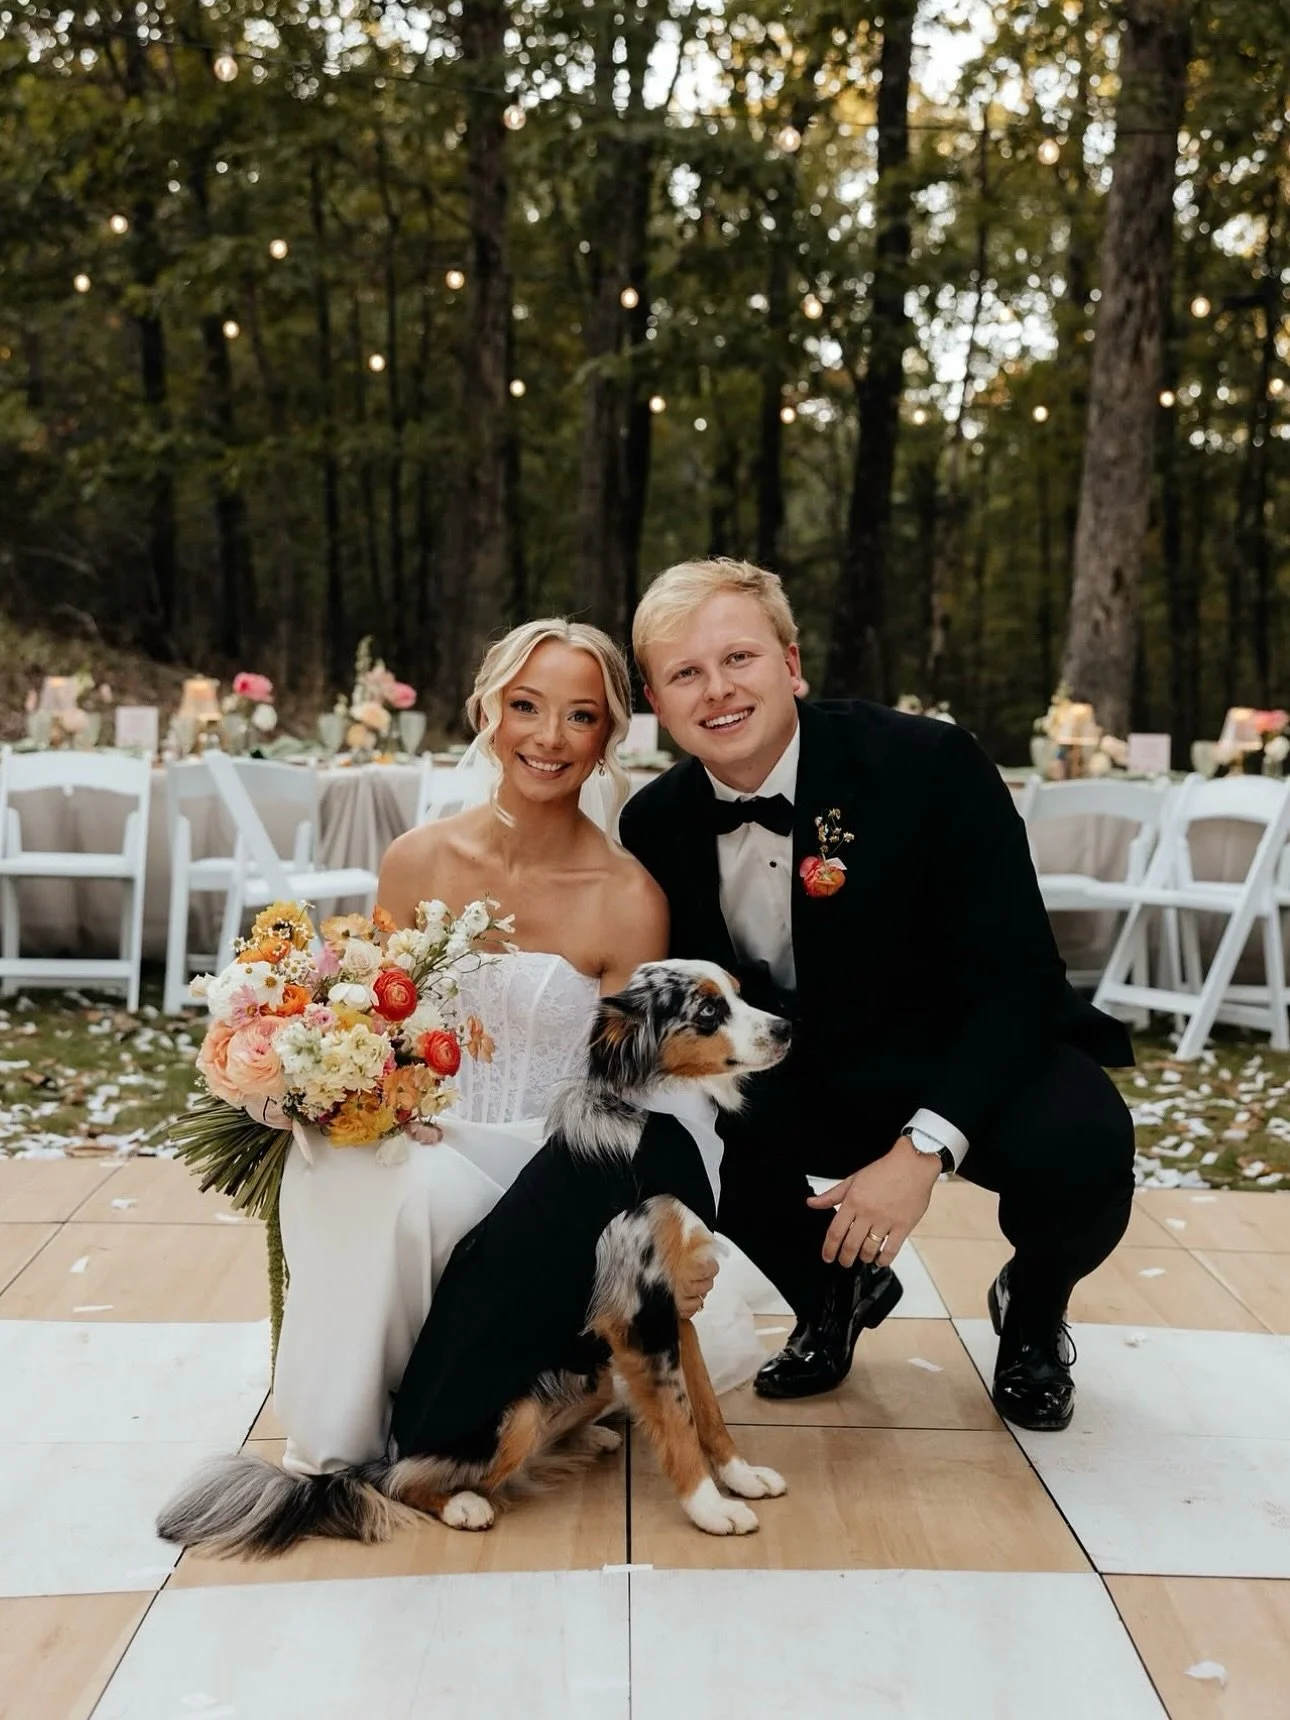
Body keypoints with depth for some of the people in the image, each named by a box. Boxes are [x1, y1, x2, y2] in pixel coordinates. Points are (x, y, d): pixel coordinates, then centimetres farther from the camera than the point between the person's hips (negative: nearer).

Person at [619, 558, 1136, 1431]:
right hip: (807, 1081, 4)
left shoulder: (929, 763, -22)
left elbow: (1016, 979, -23)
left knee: (1080, 1147, -33)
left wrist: (922, 1148, -32)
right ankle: (833, 1291, 10)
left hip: (971, 1064, -3)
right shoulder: (657, 823, -8)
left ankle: (1032, 1312, 7)